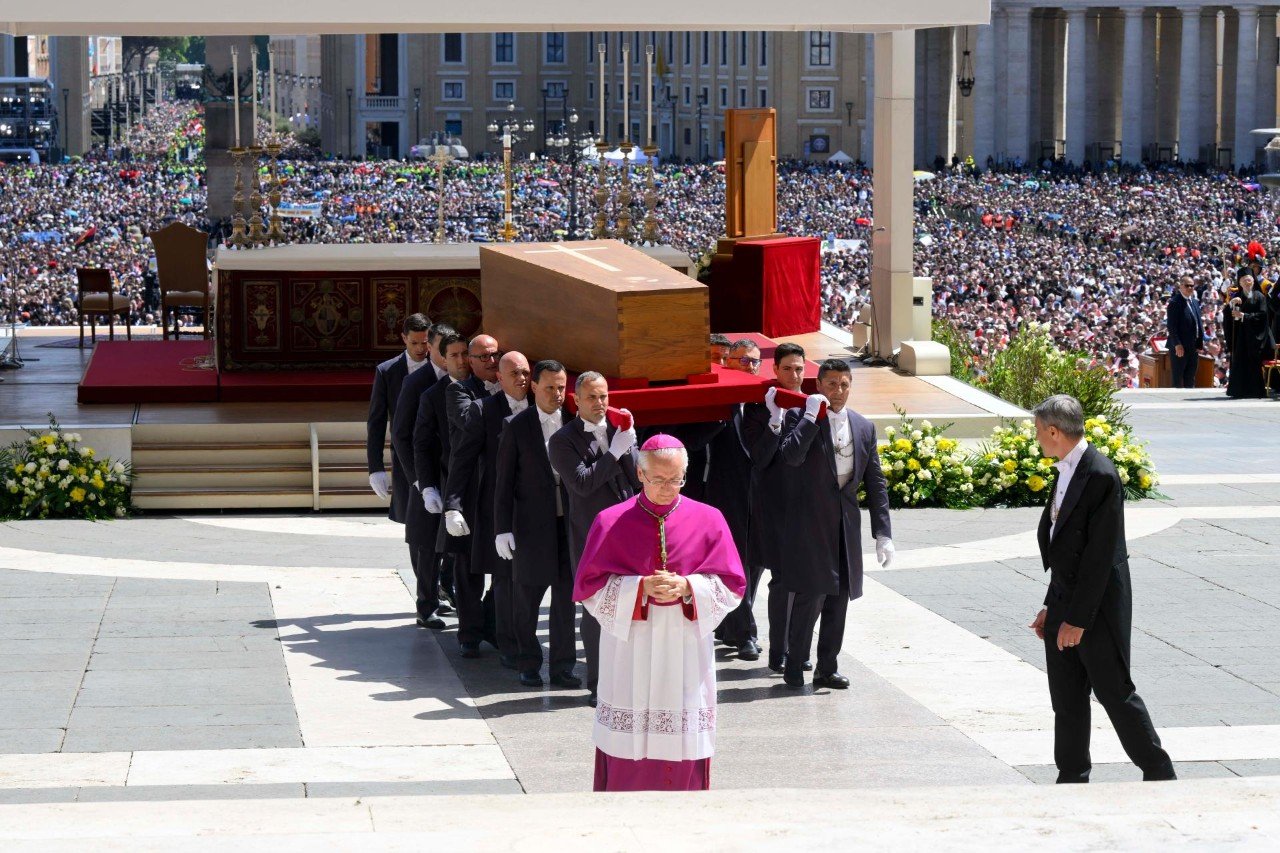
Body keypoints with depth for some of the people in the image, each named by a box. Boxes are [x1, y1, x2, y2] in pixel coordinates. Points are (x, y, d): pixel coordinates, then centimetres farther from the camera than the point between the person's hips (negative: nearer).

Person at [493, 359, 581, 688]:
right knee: (526, 595, 5)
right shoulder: (517, 427, -1)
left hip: (569, 522, 2)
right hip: (531, 523, -1)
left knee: (566, 595, 5)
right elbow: (504, 481, 0)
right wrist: (502, 529, -6)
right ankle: (528, 664, 19)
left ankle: (562, 667, 14)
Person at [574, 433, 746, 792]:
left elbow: (731, 586, 3)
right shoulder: (611, 522, 2)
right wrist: (640, 588, -15)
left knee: (684, 746, 1)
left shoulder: (708, 521, 4)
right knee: (628, 747, -1)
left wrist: (688, 587, -15)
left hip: (686, 651, 1)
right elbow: (589, 586, -1)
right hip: (630, 652, -1)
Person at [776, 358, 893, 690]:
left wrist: (882, 533, 6)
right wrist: (811, 416, -19)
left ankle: (827, 668, 16)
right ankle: (794, 666, 3)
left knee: (839, 597, 7)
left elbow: (876, 483, 12)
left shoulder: (863, 427, 11)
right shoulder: (799, 417, -2)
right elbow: (791, 456, -22)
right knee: (809, 595, -9)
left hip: (846, 524, 5)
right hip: (808, 523, -5)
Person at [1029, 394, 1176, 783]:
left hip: (1098, 606, -9)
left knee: (1116, 693, 0)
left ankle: (1160, 774, 13)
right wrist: (1051, 606, 15)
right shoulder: (1067, 471, 10)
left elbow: (1100, 555, -21)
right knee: (1066, 700, 10)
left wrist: (1077, 618, -20)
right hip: (1065, 603, 9)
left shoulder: (1101, 476, -19)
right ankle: (1072, 781, 17)